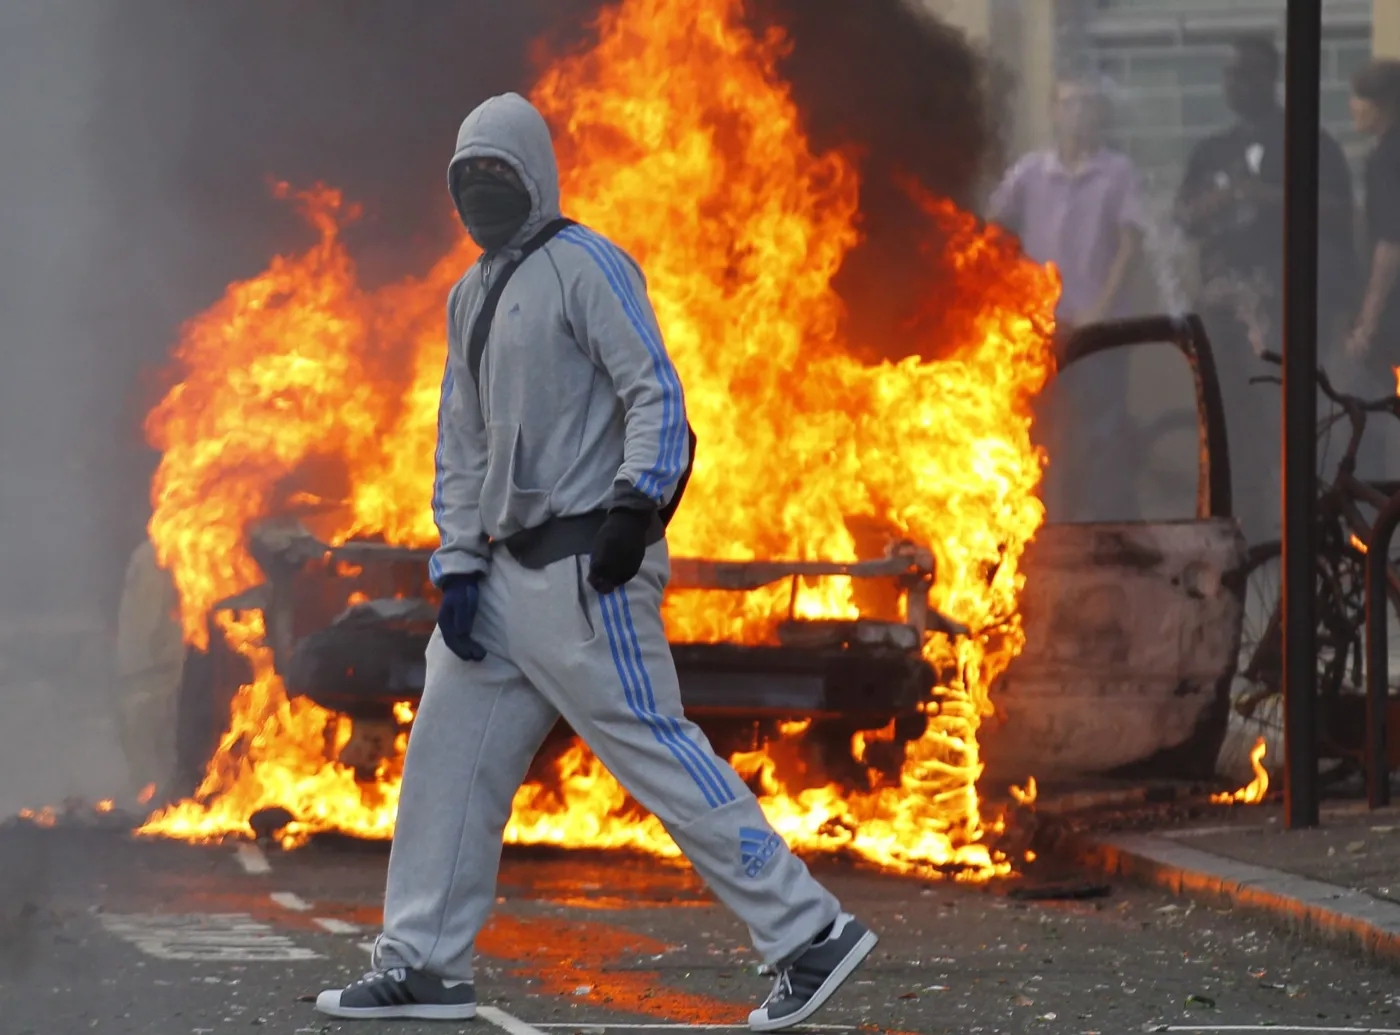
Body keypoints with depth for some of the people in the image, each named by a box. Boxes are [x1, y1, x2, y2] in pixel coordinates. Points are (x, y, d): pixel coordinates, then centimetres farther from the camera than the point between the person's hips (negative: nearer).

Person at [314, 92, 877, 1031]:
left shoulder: (583, 266, -7)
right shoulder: (471, 295, 19)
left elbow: (656, 392, -14)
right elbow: (463, 445, 20)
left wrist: (634, 506, -25)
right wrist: (457, 568, 10)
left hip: (589, 567, -9)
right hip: (515, 569, 9)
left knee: (653, 746, -12)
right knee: (449, 752, 9)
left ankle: (809, 934, -11)